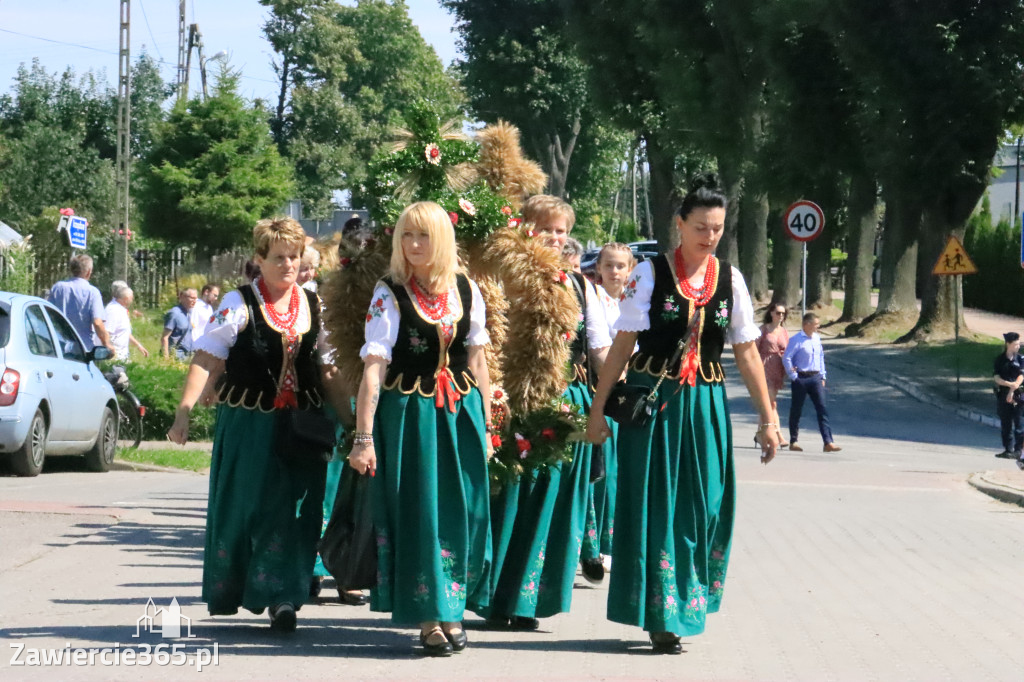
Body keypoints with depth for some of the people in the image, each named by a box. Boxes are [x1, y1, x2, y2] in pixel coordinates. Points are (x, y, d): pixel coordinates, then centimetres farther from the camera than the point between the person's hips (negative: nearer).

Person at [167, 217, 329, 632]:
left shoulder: (313, 305, 9)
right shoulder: (239, 304, -5)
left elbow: (324, 366, 17)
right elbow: (206, 360, -10)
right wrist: (185, 410, -19)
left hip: (300, 425, 3)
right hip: (248, 423, -3)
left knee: (294, 509, -3)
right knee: (243, 503, 2)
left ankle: (281, 596, 0)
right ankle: (230, 590, 19)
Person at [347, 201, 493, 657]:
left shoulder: (467, 291, 3)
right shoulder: (389, 294, -8)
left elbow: (477, 362, 10)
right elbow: (373, 368, -15)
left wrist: (485, 424, 10)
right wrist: (364, 436, -22)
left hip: (461, 411, 3)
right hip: (408, 411, -3)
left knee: (461, 512, 5)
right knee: (417, 511, -1)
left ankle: (452, 609, 19)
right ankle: (428, 619, 8)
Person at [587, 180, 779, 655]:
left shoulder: (730, 280, 5)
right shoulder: (650, 274, -5)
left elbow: (746, 353, 8)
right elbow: (622, 346, -4)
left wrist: (767, 419, 7)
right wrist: (598, 412, -6)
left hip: (704, 403, 3)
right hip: (652, 401, -3)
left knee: (703, 507, 4)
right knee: (656, 505, -1)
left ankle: (687, 608, 20)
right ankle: (661, 617, 6)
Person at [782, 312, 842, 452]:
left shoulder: (817, 338, 11)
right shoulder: (796, 340, -10)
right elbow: (786, 358, -12)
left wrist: (822, 376, 15)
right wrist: (794, 377, -12)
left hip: (815, 378, 6)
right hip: (801, 378, -6)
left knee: (822, 409, -3)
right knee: (796, 410, 4)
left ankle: (828, 442, -8)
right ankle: (793, 442, 15)